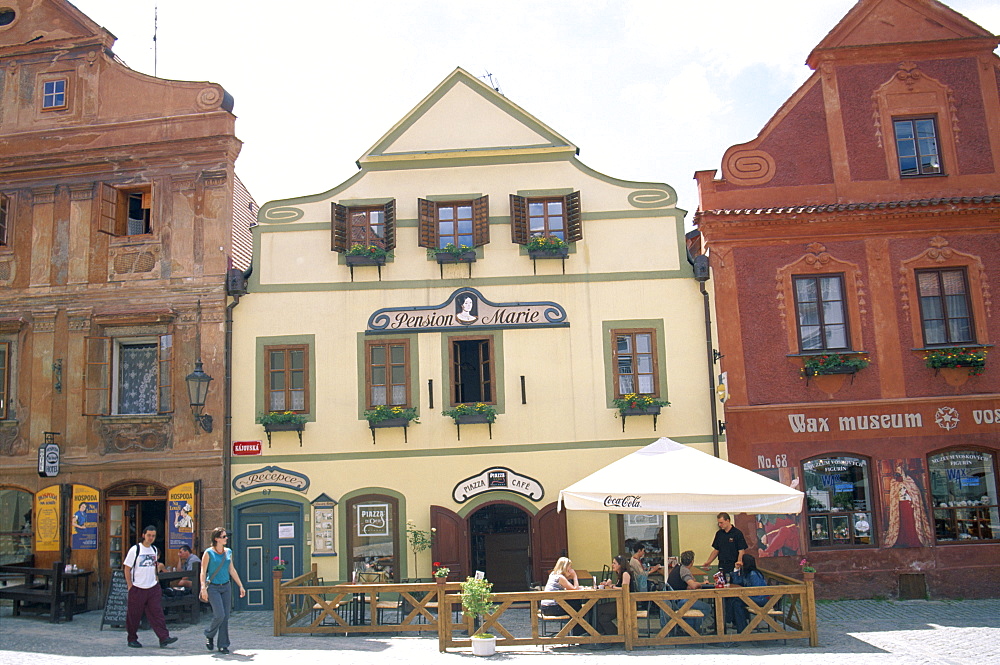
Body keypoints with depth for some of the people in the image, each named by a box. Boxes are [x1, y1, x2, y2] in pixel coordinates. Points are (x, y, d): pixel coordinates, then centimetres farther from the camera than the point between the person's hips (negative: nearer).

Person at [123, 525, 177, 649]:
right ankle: (132, 639, 20)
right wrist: (130, 587, -9)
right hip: (137, 588, -4)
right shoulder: (135, 549, -6)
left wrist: (158, 567, 4)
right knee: (134, 615, 5)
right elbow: (127, 569, -5)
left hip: (153, 587, 4)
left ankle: (164, 637, -8)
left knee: (157, 613, -3)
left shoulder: (154, 549, 11)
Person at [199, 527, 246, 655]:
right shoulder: (209, 553, -6)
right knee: (219, 615, -13)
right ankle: (209, 635, 15)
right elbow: (203, 571, -7)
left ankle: (223, 645, 11)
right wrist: (203, 588, -17)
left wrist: (241, 586, 13)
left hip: (225, 587, 5)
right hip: (213, 587, -5)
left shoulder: (228, 552, 8)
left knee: (226, 617, 3)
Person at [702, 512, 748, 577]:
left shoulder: (737, 533, -6)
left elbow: (741, 551, -8)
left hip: (733, 567, -5)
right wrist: (708, 562, 6)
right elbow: (716, 550, 16)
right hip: (722, 566, 5)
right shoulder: (719, 534, 11)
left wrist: (739, 562, -25)